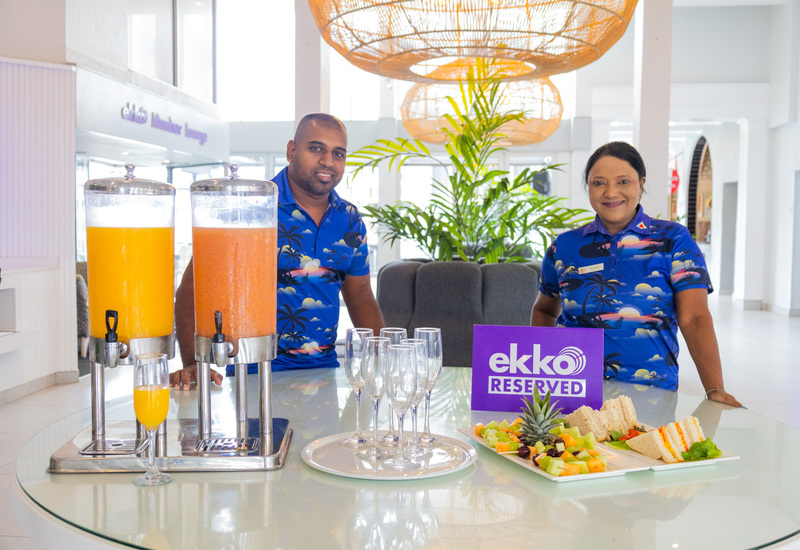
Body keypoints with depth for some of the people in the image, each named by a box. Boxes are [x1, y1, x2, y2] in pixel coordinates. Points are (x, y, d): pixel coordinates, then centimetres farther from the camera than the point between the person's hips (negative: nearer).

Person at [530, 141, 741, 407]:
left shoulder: (674, 239, 4)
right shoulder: (564, 246, 9)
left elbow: (694, 318, -5)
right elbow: (543, 310, 23)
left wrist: (716, 390, -17)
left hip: (649, 394, 0)